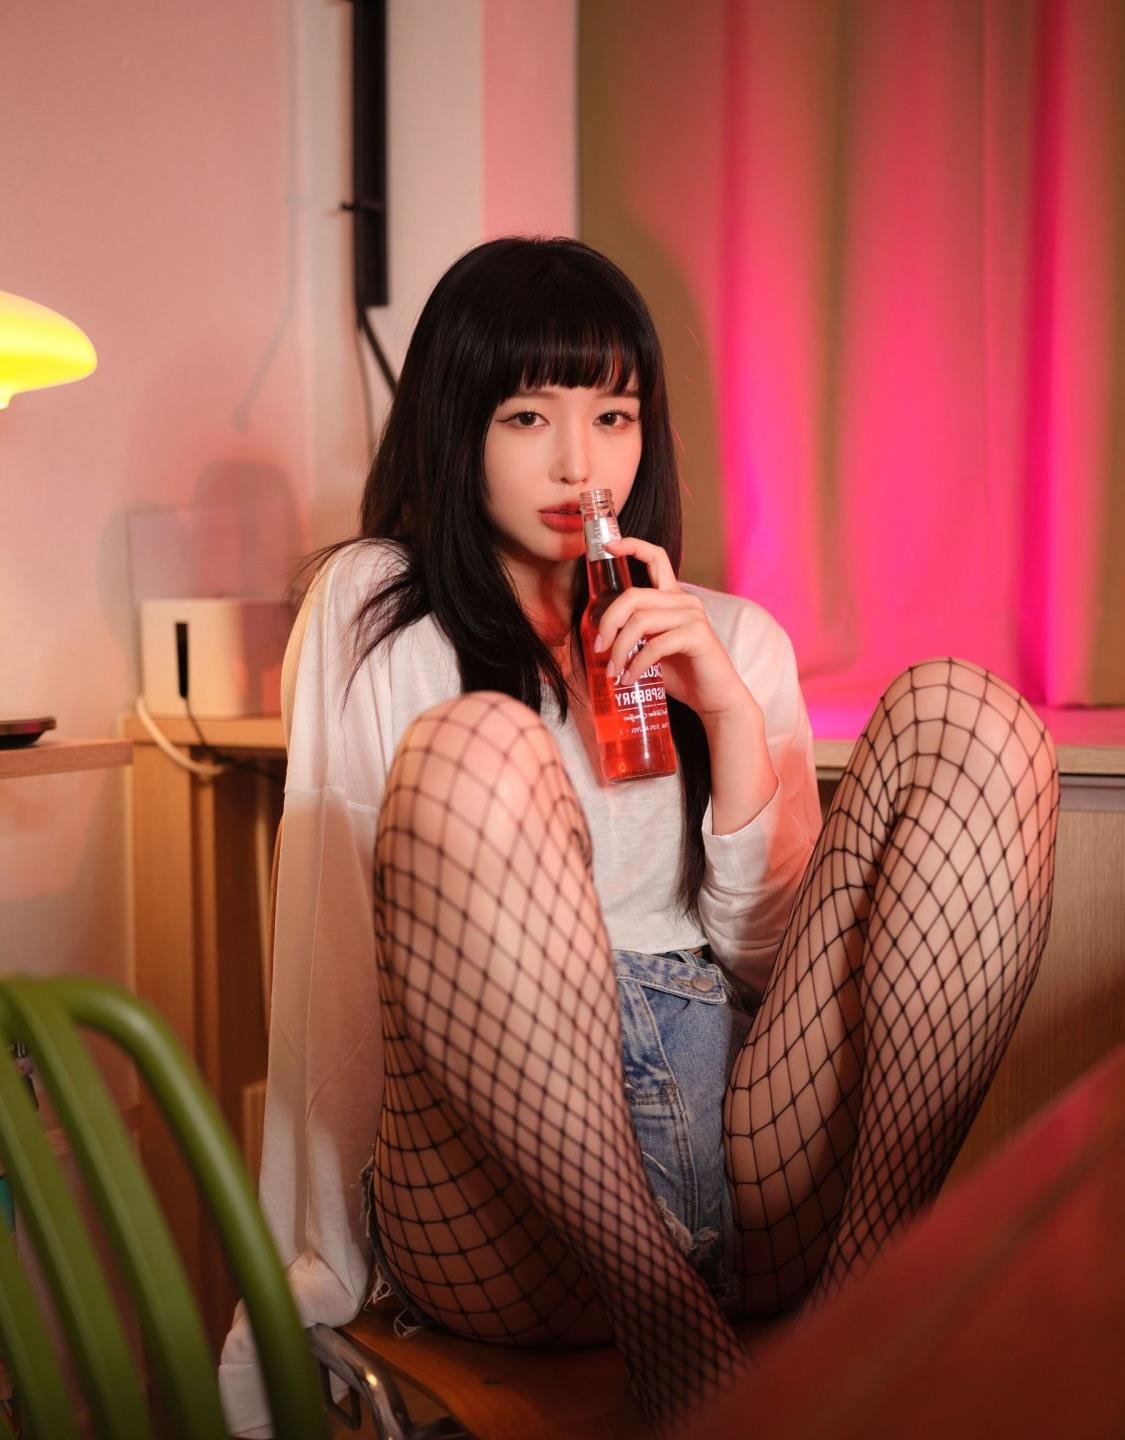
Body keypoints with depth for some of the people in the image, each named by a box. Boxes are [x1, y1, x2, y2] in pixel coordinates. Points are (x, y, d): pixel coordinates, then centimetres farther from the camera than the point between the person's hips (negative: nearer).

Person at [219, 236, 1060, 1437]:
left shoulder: (734, 639, 19)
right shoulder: (371, 610, 11)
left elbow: (781, 963, 11)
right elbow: (334, 953, 4)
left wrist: (729, 712, -4)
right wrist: (318, 1275, 0)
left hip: (770, 1177, 4)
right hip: (511, 1209, -3)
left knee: (961, 714, -13)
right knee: (475, 748, -28)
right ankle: (669, 1325, -24)